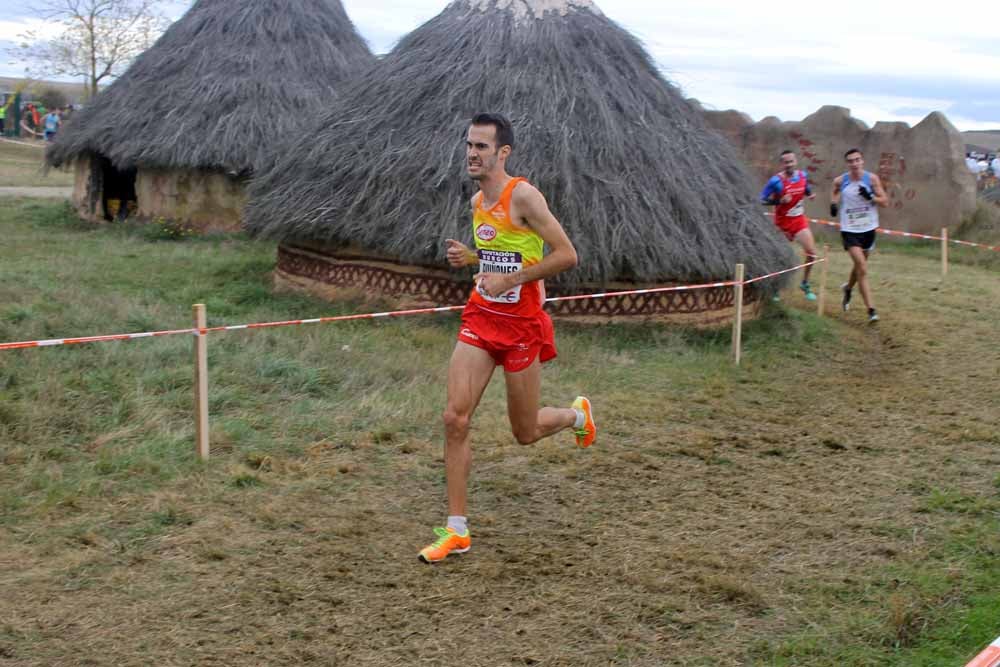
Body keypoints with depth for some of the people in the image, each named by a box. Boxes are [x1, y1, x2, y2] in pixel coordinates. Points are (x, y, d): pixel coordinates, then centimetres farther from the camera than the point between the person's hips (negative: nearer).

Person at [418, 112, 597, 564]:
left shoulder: (523, 196, -15)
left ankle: (576, 414, 42)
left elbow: (566, 255, -18)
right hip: (479, 319, 6)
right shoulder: (477, 201, 9)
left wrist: (510, 280, -21)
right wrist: (469, 257, 3)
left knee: (525, 433, 7)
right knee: (455, 418, -7)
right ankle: (457, 531, 1)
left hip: (521, 324, -6)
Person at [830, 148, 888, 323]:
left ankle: (848, 288, 52)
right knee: (862, 269, -14)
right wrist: (833, 203, -1)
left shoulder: (872, 178, -6)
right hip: (849, 230, -2)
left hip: (868, 229, 2)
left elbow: (885, 201, -4)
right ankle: (871, 310, -13)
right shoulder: (840, 181, -6)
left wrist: (870, 197, -21)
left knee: (860, 266, 20)